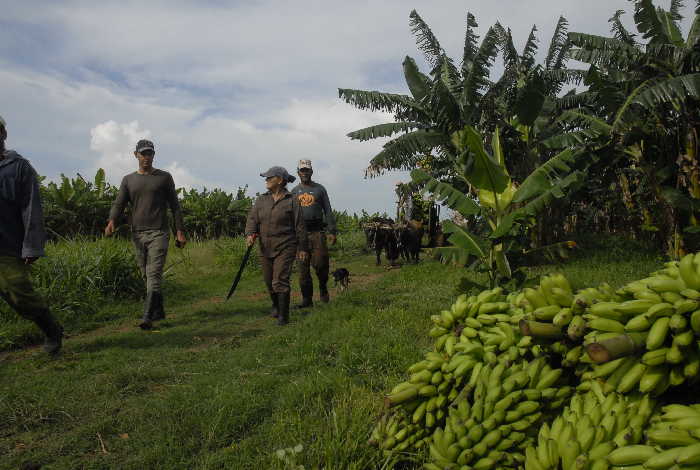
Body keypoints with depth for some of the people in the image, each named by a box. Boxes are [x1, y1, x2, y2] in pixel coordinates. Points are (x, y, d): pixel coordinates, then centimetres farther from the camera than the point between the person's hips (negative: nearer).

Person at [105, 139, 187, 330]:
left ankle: (148, 317, -18)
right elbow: (119, 204, 4)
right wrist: (111, 221, -17)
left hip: (159, 233, -4)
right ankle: (159, 311, 22)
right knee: (147, 275, 10)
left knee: (154, 274, -13)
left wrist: (180, 231, -1)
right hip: (137, 234, 4)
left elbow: (175, 206, 6)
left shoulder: (164, 177, 6)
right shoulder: (128, 180, 13)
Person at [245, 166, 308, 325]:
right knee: (269, 281, 14)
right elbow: (252, 219, 1)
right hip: (265, 248, 5)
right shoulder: (261, 200, 8)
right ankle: (276, 305, 41)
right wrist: (250, 234, -18)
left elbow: (300, 226, -3)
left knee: (280, 281, -12)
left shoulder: (291, 201, -5)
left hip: (285, 248, -5)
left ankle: (283, 315, -3)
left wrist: (303, 248, -2)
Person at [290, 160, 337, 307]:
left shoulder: (319, 189, 9)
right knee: (303, 267, 3)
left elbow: (328, 211, 6)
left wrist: (332, 231, -2)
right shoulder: (294, 191, 14)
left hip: (317, 231, -2)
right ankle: (307, 299, 10)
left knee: (319, 262, -11)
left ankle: (323, 286, 18)